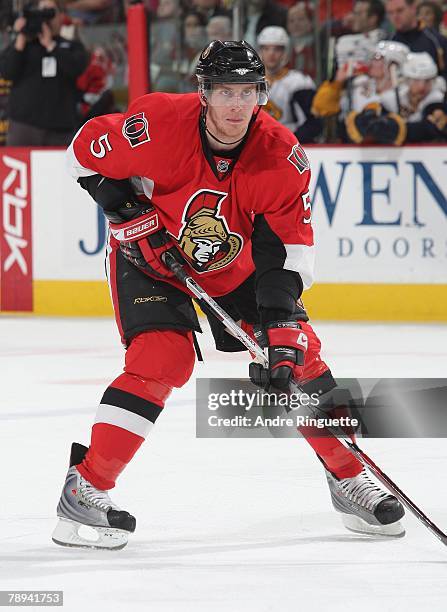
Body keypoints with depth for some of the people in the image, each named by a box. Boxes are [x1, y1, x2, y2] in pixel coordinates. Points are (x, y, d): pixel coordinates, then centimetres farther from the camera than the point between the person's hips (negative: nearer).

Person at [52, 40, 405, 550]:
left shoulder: (281, 155, -22)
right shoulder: (159, 124, -29)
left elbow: (285, 249, -21)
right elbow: (86, 152, -12)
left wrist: (282, 326, -30)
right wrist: (126, 210, -20)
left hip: (235, 266, 3)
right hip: (151, 259, -3)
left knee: (300, 354, -2)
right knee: (162, 360, -23)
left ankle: (348, 479, 15)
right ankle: (85, 487, -16)